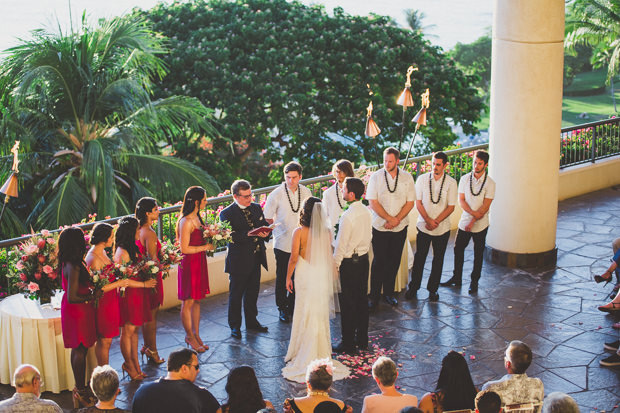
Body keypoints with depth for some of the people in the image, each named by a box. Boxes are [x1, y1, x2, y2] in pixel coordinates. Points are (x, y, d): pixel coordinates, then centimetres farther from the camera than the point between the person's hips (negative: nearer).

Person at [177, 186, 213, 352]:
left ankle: (196, 335, 22)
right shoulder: (186, 222, -19)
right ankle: (190, 336, 14)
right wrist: (205, 247, -13)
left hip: (200, 262, 9)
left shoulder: (197, 217, 10)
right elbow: (185, 248, -20)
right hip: (189, 264, -9)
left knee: (197, 301, 13)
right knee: (188, 301, 3)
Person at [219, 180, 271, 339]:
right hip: (239, 260, -6)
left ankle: (252, 321, 32)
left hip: (256, 258, 6)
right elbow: (230, 236, -21)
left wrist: (265, 232, -10)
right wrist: (248, 234, -32)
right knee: (236, 294, 4)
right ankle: (234, 326, 16)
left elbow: (265, 225, 14)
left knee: (253, 292, 17)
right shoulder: (227, 214, -11)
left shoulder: (256, 208, 9)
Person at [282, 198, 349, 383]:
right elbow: (329, 255, 1)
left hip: (305, 274, -3)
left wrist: (288, 277, 0)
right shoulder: (327, 232, -6)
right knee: (321, 313, 13)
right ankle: (321, 352, 22)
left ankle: (305, 353, 15)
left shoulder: (299, 232, -15)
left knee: (305, 313, 9)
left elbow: (294, 258, -13)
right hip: (322, 275, 3)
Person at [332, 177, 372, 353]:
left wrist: (335, 265, -9)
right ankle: (362, 339, 26)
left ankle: (348, 343, 10)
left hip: (349, 263, -8)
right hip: (364, 259, 8)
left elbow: (341, 244, -18)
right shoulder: (366, 212, 1)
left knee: (347, 304, 2)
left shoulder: (348, 216, -23)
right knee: (361, 299, 16)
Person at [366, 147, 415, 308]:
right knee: (379, 261, 1)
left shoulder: (407, 177, 0)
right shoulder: (376, 177, -5)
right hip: (380, 227, -2)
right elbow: (373, 203, -9)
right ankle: (374, 295, 11)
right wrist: (390, 219, -15)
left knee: (394, 261, 8)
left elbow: (410, 202, 0)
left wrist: (397, 220, -12)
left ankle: (389, 293, 23)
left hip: (400, 227, 2)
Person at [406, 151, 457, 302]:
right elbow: (418, 203, -2)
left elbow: (451, 207, -5)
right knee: (419, 257, 5)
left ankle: (433, 289, 21)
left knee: (438, 260, 9)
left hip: (442, 228, 0)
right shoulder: (422, 179, -3)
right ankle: (413, 287, 19)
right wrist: (428, 220, -13)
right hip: (423, 226, 0)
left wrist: (436, 222, -13)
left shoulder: (451, 182, -5)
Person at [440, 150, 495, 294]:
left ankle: (474, 282, 19)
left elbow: (485, 207, -12)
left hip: (480, 225, -3)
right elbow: (461, 200, -2)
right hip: (464, 222, 3)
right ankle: (456, 279, 24)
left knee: (478, 254, 6)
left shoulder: (490, 183, -8)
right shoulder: (465, 179, 1)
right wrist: (473, 212, -18)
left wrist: (473, 221, -17)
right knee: (458, 249, 9)